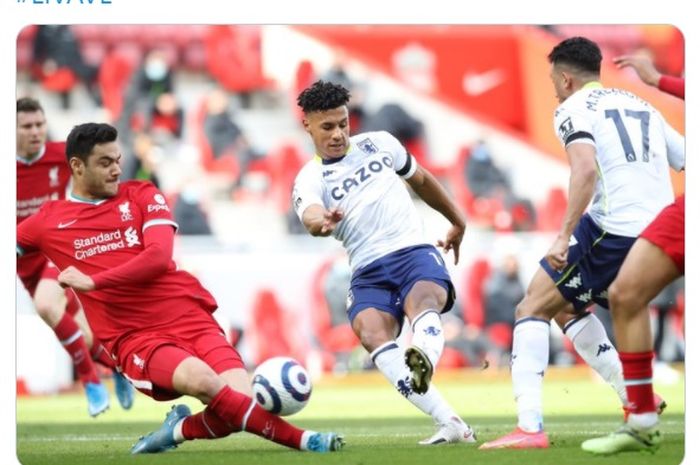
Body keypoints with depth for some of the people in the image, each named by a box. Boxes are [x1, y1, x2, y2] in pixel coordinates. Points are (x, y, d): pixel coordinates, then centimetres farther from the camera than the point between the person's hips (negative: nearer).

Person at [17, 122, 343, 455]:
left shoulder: (141, 195, 9)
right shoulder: (47, 222, 9)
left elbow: (159, 256, -7)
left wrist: (92, 281, -12)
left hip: (191, 319, 2)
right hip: (135, 340, -2)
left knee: (240, 401, -20)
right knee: (204, 381, -33)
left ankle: (181, 430, 11)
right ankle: (301, 440, -26)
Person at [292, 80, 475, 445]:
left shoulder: (378, 144, 15)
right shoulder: (309, 179, 5)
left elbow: (421, 180, 32)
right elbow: (311, 217, -18)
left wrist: (457, 221, 41)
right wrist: (323, 222, -43)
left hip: (413, 251, 1)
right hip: (368, 271, -1)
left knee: (423, 304, -34)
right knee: (371, 333, -31)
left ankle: (423, 362, -69)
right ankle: (451, 425, -36)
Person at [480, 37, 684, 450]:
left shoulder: (574, 109, 0)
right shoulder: (641, 106, 22)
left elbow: (586, 169, -19)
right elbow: (688, 161, 20)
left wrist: (564, 236, -21)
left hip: (612, 230, -7)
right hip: (659, 231, 7)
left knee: (532, 309, 2)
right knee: (567, 306, 27)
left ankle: (530, 426, -13)